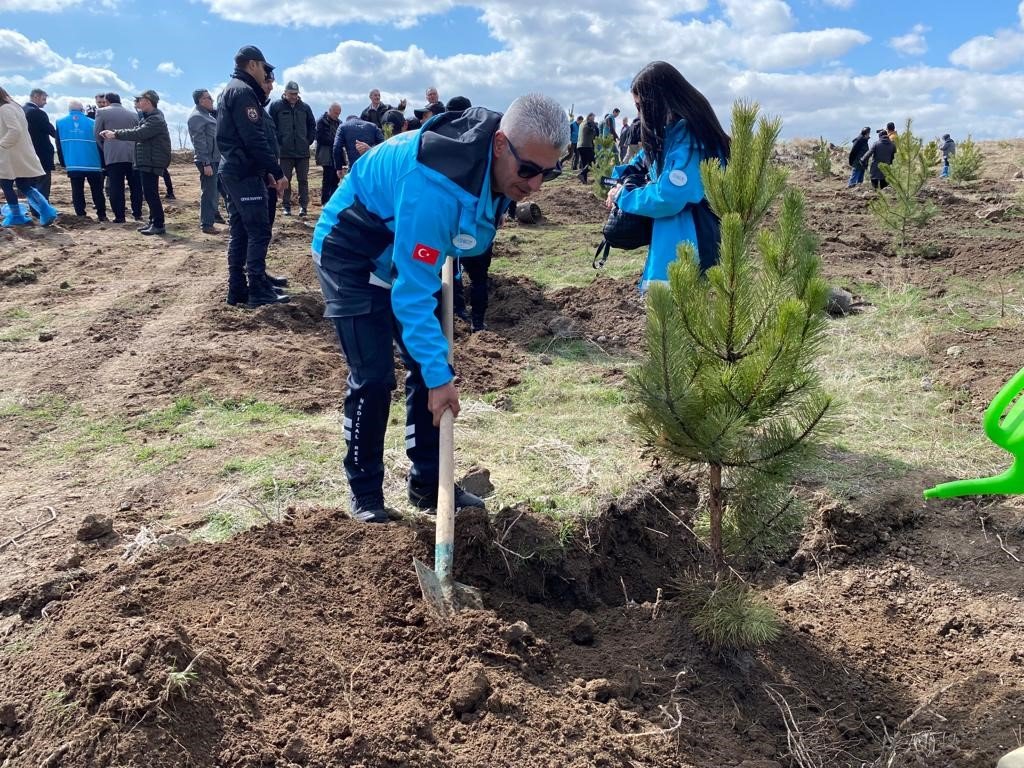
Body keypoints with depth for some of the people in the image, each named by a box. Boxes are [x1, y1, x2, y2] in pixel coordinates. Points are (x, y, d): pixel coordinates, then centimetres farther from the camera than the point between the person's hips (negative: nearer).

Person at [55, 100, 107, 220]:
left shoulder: (60, 123, 6)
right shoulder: (92, 123, 0)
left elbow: (59, 145, 8)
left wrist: (63, 163, 15)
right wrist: (103, 163, 10)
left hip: (73, 165, 1)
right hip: (93, 164, -1)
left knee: (77, 191, 6)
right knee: (97, 191, 9)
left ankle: (80, 215, 3)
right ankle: (102, 215, 7)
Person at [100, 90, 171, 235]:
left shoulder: (156, 120, -15)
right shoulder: (149, 118, 19)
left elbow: (137, 133, -22)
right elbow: (137, 132, 19)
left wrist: (116, 134, -16)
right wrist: (113, 133, 10)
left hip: (151, 163, -10)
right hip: (146, 162, 10)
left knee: (151, 194, -9)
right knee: (150, 194, 14)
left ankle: (158, 225, -5)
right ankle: (153, 222, 20)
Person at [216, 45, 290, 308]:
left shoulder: (230, 90, 21)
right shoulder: (243, 91, -11)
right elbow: (254, 140, -20)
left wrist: (265, 172, 17)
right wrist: (277, 172, -17)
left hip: (233, 171, 10)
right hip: (245, 173, -10)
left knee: (240, 232, 11)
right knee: (259, 231, -8)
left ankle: (238, 289, 14)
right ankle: (258, 291, -6)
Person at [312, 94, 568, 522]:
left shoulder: (497, 161, -12)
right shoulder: (435, 186, -39)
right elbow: (413, 294, -35)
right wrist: (438, 377, -32)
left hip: (410, 253, 8)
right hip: (352, 256, -8)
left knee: (431, 366, 3)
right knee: (373, 376, -13)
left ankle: (428, 482, 15)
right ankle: (365, 492, 6)